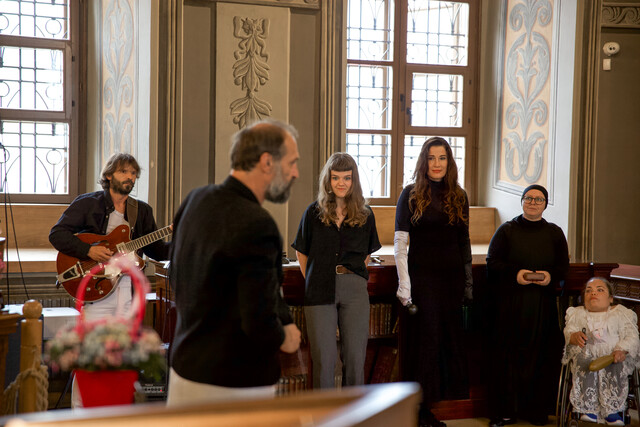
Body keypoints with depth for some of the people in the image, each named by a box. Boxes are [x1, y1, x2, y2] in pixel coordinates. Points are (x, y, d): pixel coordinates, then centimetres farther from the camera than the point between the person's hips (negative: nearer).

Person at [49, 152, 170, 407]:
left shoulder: (142, 211, 15)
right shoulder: (87, 203, 1)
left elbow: (156, 250, 15)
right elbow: (57, 234, -5)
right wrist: (89, 251, -17)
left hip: (129, 287, 4)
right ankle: (80, 409, 7)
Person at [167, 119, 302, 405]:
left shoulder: (196, 200, 1)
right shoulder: (256, 226, -25)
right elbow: (261, 326, -25)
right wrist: (284, 338, -4)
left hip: (185, 366, 8)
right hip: (235, 384, -8)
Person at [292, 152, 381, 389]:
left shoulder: (365, 215, 8)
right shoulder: (314, 212, 4)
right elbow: (302, 252, 11)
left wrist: (355, 279, 8)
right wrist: (313, 281, 5)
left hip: (355, 289, 1)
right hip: (320, 290, -1)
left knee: (355, 356, 3)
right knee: (323, 358, -1)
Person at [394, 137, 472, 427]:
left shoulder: (459, 197, 10)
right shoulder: (411, 194, -1)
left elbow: (464, 243, 13)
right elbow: (399, 242, -5)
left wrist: (468, 282, 8)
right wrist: (404, 284, -11)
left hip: (452, 276, 4)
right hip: (422, 275, -4)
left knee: (451, 335, 6)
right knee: (426, 337, -1)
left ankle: (449, 393, 18)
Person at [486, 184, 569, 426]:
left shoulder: (555, 233, 11)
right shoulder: (506, 230, 6)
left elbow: (563, 267, 10)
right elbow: (492, 262, 1)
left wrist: (550, 276, -11)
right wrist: (515, 273, -15)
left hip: (543, 304, 2)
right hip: (510, 302, -2)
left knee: (540, 356, -1)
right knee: (507, 354, -3)